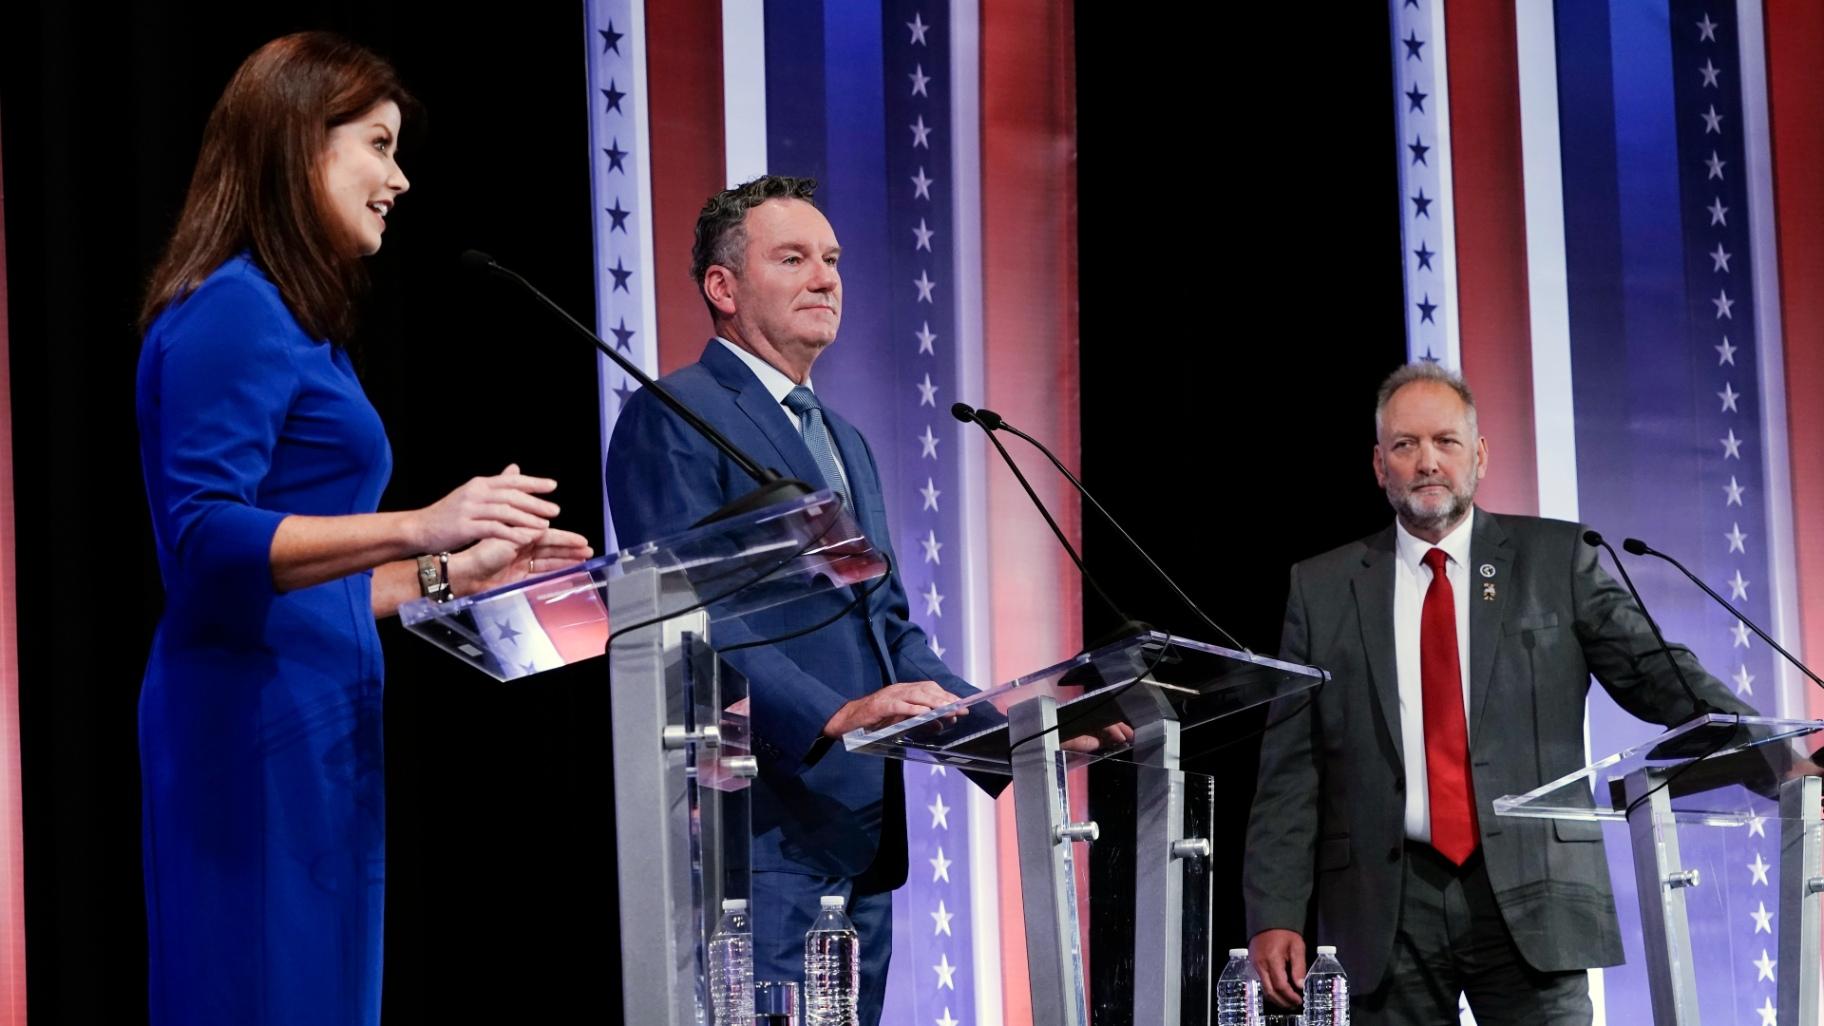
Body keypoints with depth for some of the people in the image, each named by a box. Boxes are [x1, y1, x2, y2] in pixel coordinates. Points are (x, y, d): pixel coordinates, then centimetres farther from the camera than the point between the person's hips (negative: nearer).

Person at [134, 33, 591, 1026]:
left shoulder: (289, 319, 20)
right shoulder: (232, 310, -9)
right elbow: (204, 538, -21)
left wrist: (459, 569, 21)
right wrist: (417, 527, -28)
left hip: (310, 727, 10)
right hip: (259, 721, -10)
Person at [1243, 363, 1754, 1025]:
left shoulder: (1556, 559, 9)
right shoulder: (1323, 590, 11)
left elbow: (1654, 672, 2)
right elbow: (1289, 770, 8)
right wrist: (1274, 915, -1)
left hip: (1528, 896, -1)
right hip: (1389, 906, 1)